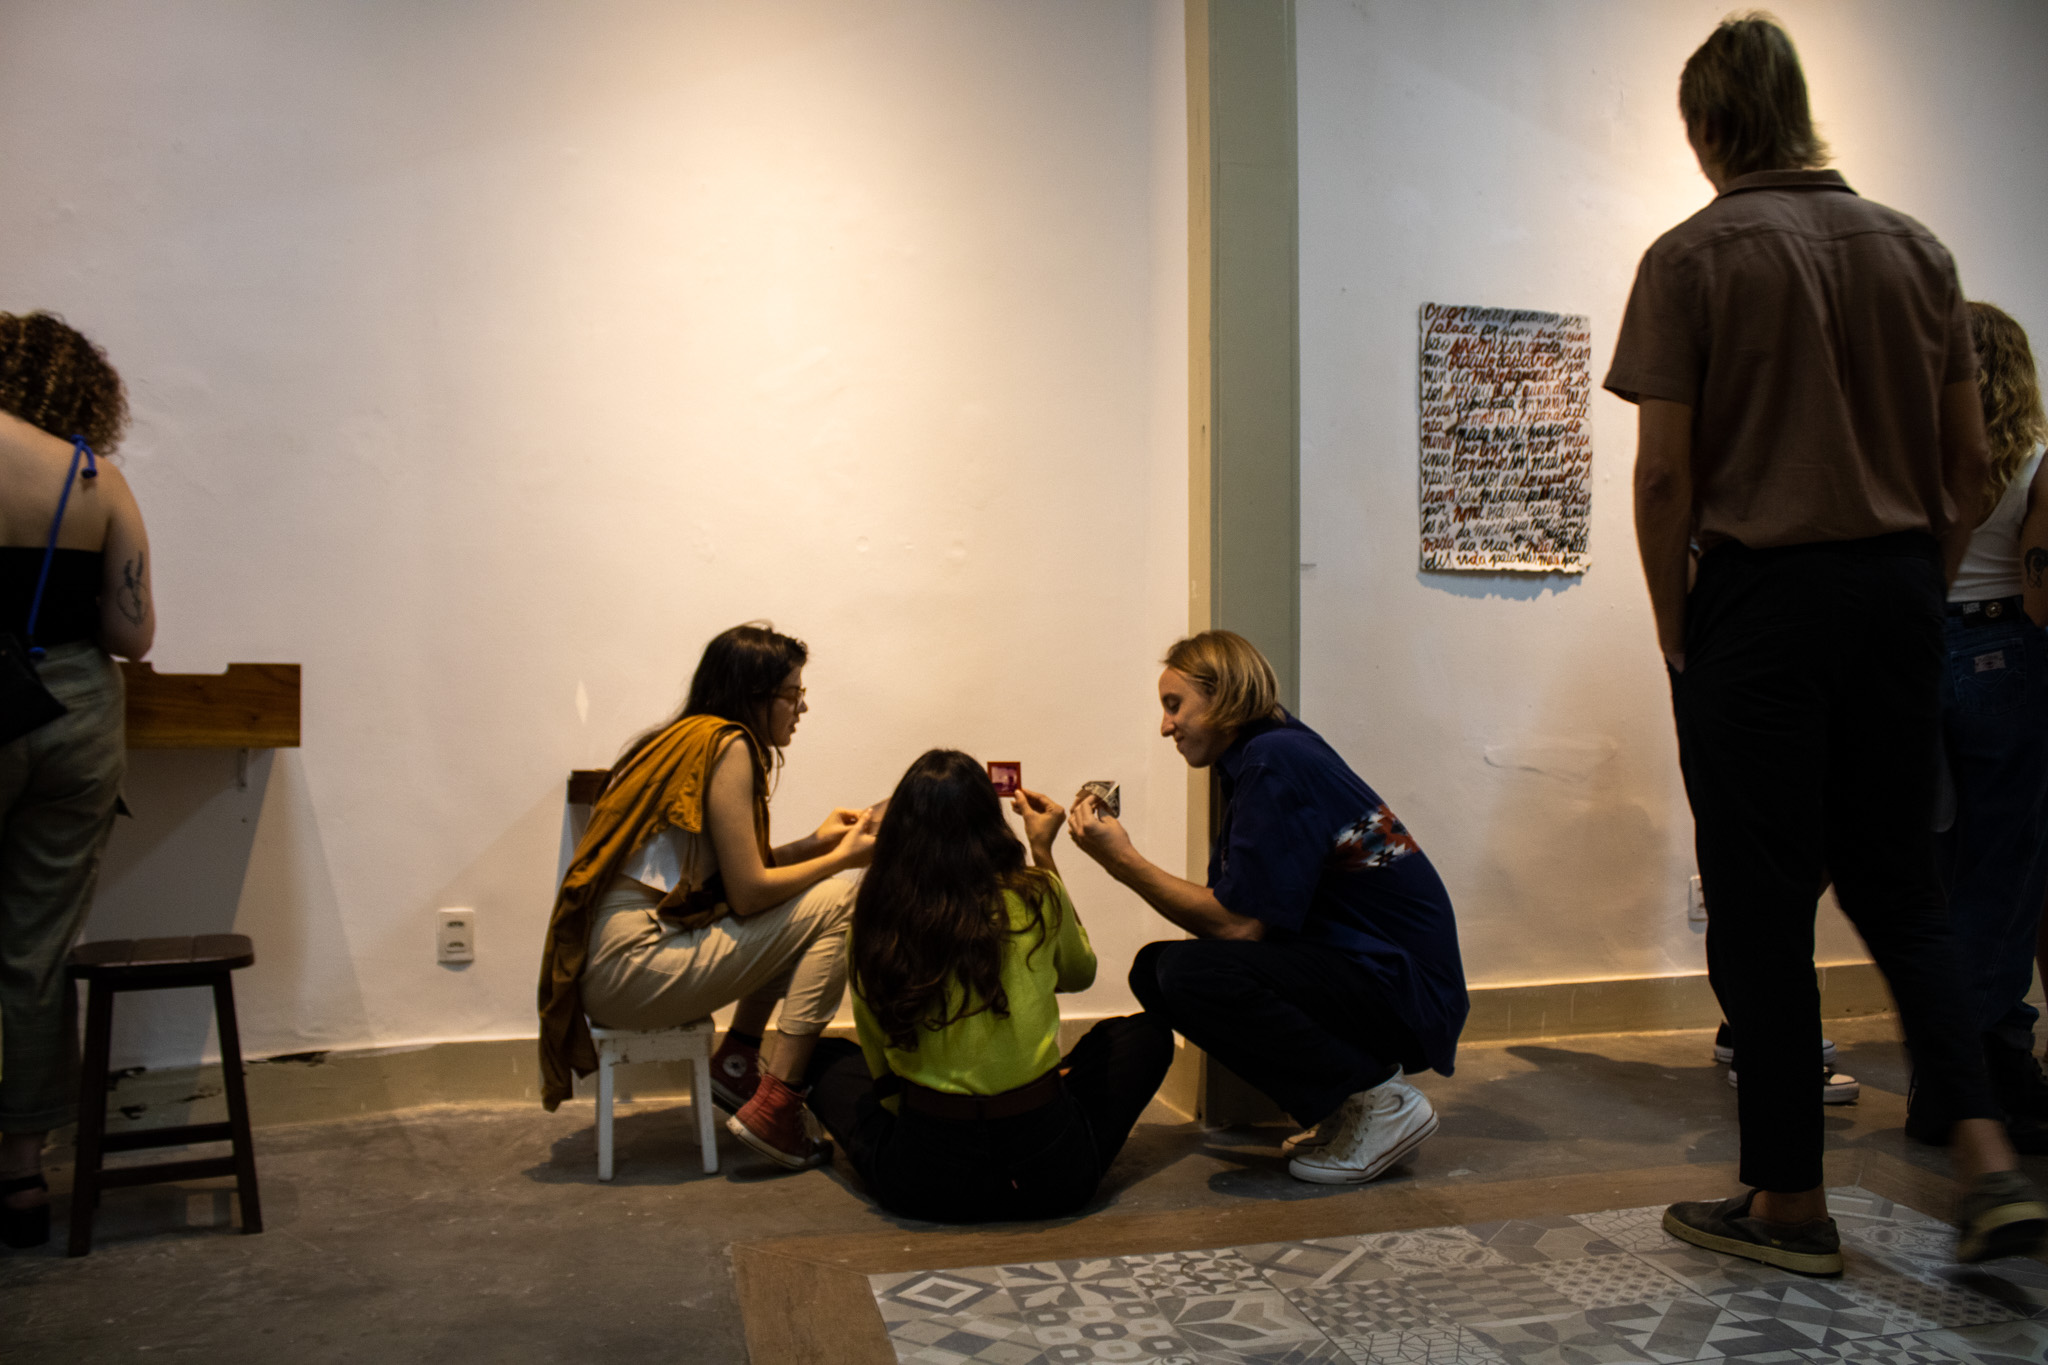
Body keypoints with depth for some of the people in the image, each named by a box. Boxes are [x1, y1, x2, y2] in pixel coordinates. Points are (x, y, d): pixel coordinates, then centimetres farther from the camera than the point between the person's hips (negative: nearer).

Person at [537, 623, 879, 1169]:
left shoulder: (689, 737, 18)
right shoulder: (728, 745, -10)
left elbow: (730, 874, 20)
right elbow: (748, 893, -13)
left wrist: (813, 843, 14)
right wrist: (842, 858, 0)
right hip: (633, 967, -10)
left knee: (800, 905, 17)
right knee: (834, 902, -8)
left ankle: (737, 1061, 12)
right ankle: (773, 1109, -9)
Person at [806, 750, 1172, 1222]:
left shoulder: (872, 919, -2)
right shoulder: (1034, 896, -7)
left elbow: (880, 1065, 9)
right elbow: (1079, 972, 17)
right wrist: (1044, 854, 19)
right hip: (1048, 1170, -1)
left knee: (832, 1072, 31)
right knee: (1147, 1034, 24)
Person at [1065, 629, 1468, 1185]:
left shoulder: (1274, 761, -17)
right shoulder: (1263, 758, 13)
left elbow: (1240, 923, -20)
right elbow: (1232, 915, 10)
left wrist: (1124, 861, -15)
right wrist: (1121, 855, 5)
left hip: (1403, 990, -10)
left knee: (1190, 972, -27)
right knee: (1155, 968, 6)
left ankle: (1378, 1100, -9)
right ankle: (1340, 1104, 9)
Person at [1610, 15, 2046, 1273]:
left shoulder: (1693, 258, -6)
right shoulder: (1917, 249, 9)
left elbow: (1664, 472, -12)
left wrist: (1674, 628, -2)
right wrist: (1920, 586, 18)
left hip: (1762, 598, -5)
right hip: (1900, 594, 5)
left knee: (1764, 910, 4)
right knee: (1899, 888, 17)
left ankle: (1791, 1202, 14)